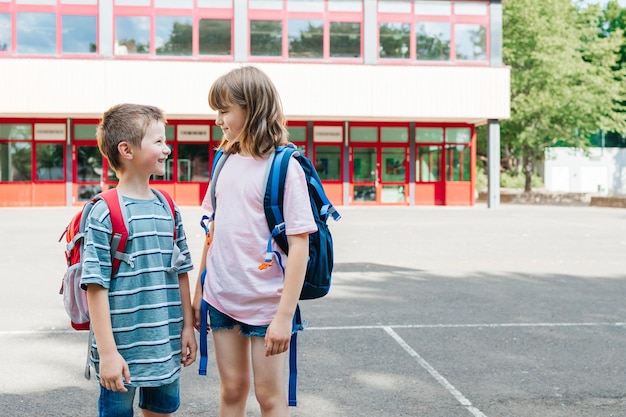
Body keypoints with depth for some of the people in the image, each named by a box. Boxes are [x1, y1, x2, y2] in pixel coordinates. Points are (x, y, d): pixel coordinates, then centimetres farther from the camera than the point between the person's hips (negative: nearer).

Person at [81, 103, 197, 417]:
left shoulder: (168, 209, 5)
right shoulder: (104, 214, -13)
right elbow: (96, 286, -15)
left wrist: (187, 327, 11)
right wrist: (107, 352, -17)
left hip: (166, 345, 6)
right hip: (123, 347, -5)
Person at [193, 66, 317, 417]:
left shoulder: (284, 167, -13)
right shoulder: (226, 161, 6)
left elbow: (299, 244, -16)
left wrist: (285, 315, -19)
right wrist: (199, 291, 14)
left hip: (266, 302, -5)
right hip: (223, 297, 5)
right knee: (232, 389, 14)